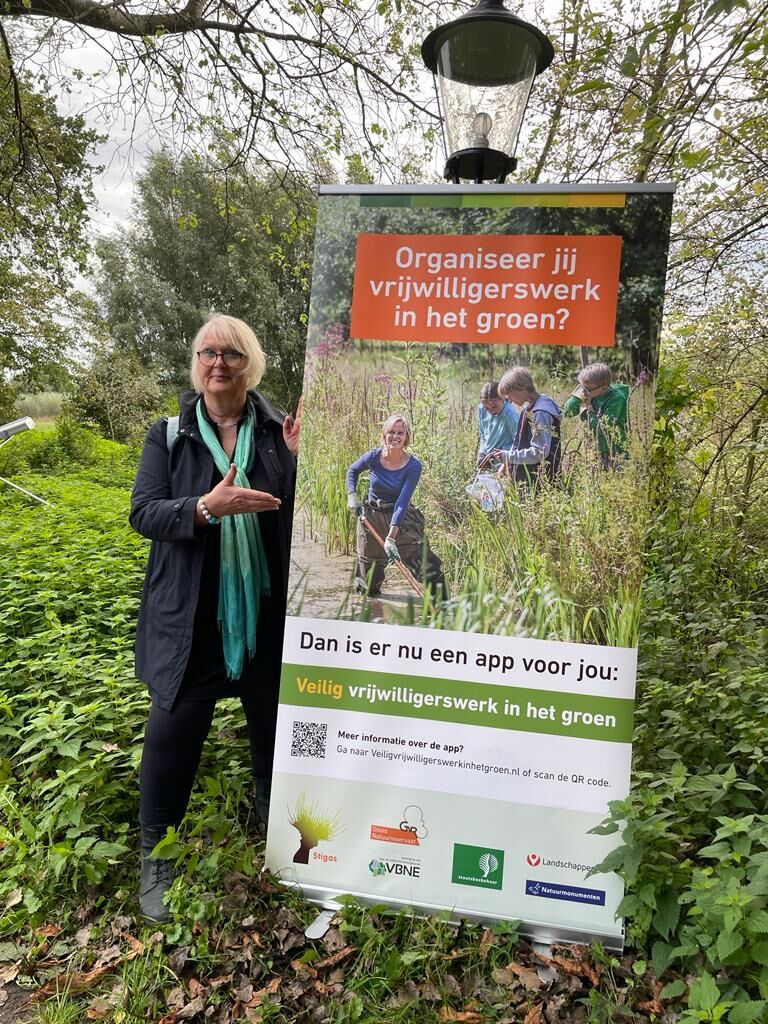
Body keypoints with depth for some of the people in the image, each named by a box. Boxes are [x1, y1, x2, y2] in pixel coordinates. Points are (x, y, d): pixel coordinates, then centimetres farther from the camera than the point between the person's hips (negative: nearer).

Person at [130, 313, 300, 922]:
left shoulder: (278, 431, -2)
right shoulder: (168, 435, -1)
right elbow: (143, 514, -8)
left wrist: (300, 459, -22)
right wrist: (206, 507, -25)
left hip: (267, 614, 1)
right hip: (190, 617, -1)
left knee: (275, 726, 18)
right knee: (173, 734, 8)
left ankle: (277, 826, 46)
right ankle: (155, 856, 33)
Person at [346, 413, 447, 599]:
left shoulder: (413, 466, -19)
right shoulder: (374, 457, -12)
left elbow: (402, 502, -25)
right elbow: (353, 470, 11)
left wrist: (391, 537, -31)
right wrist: (352, 495, -3)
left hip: (401, 518, -2)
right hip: (371, 516, 2)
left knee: (430, 567, -12)